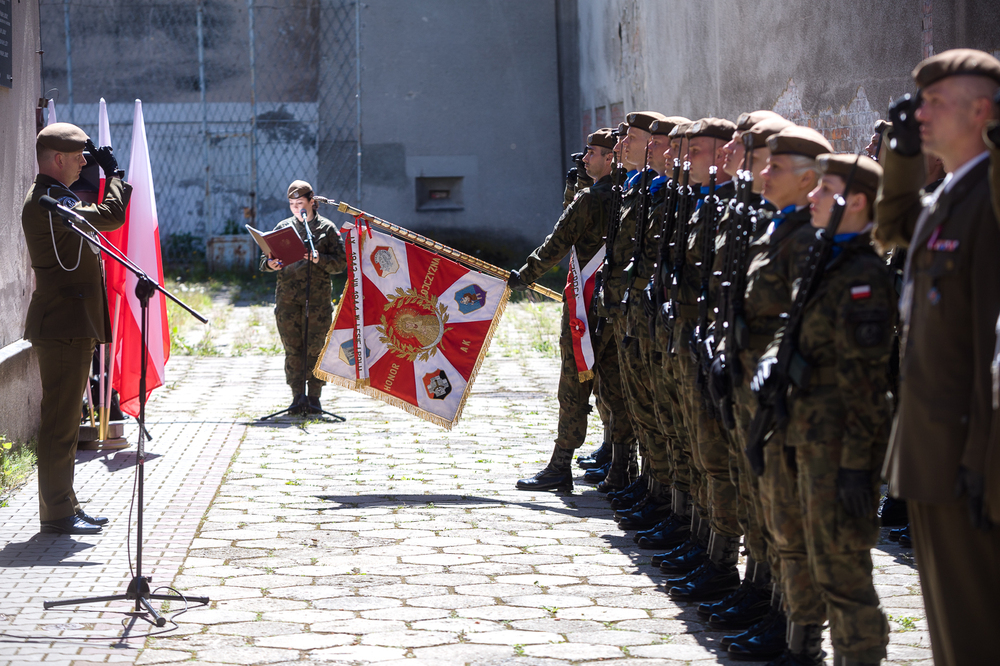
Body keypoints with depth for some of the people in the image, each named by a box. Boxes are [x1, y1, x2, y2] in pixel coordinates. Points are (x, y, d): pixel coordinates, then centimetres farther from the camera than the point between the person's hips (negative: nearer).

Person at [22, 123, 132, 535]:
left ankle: (65, 506, 22)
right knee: (60, 422, -7)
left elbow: (92, 219, 25)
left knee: (65, 422, 15)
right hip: (63, 327, -11)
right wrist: (113, 174, -7)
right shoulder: (45, 202, -18)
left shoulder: (53, 198, 17)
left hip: (72, 326, 11)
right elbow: (111, 217, -19)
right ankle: (57, 513, -3)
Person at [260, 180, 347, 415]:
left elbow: (341, 263, 3)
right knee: (293, 349, 0)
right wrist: (270, 264, -10)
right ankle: (298, 397, 5)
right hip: (288, 296, 2)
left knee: (316, 348, -2)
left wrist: (319, 259, -15)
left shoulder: (327, 228, 7)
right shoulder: (283, 227, 13)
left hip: (318, 296, -2)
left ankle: (314, 398, 5)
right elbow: (265, 260, 13)